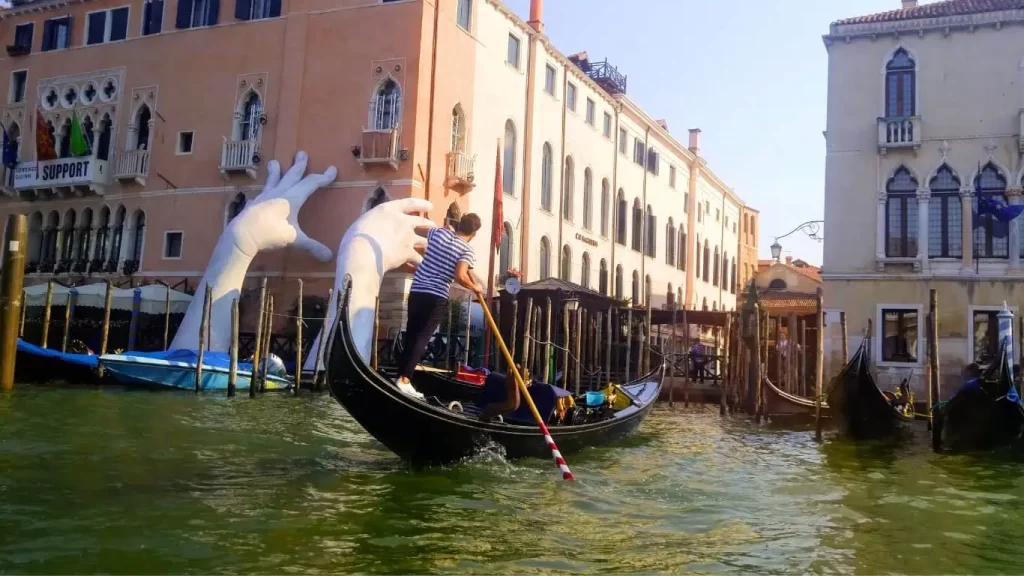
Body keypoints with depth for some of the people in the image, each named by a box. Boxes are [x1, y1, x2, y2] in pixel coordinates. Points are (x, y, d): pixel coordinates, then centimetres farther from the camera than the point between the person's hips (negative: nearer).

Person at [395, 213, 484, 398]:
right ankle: (404, 380, -13)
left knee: (410, 335, 12)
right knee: (422, 338, -5)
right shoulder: (467, 251, -7)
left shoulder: (439, 232, 8)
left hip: (416, 291, 6)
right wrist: (475, 287, -4)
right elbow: (460, 276, -23)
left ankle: (400, 376, 13)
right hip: (436, 297, -6)